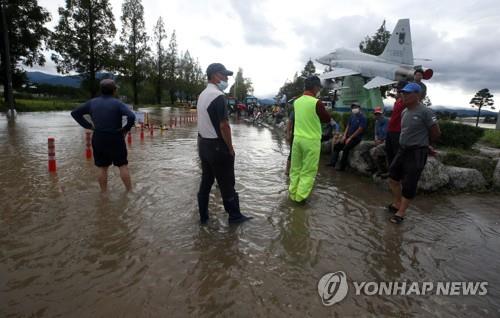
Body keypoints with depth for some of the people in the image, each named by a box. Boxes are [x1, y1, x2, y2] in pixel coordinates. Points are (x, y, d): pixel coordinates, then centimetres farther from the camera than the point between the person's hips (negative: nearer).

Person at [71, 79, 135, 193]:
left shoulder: (92, 103, 4)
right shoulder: (117, 103, -12)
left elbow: (75, 113, 11)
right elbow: (131, 117, -27)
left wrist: (88, 126, 7)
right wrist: (126, 129, -12)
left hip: (98, 139, 4)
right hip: (115, 138, -4)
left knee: (102, 168, 12)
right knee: (123, 165, 6)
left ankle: (103, 192, 19)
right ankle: (129, 191, 9)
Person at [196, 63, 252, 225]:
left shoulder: (202, 95, 11)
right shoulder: (218, 96, -17)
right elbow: (224, 126, -21)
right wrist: (230, 148, -11)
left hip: (203, 143, 9)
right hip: (217, 146, -9)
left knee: (206, 181, 15)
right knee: (226, 183, 3)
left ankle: (203, 216, 24)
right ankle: (234, 216, 17)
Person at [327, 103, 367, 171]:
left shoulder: (362, 118, -11)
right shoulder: (352, 116, 11)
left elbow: (360, 130, -16)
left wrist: (350, 138, -17)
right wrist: (344, 136, -2)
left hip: (356, 138, -7)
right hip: (348, 136, 7)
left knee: (345, 149, -26)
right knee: (337, 146, -3)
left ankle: (342, 167, -17)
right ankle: (333, 162, 2)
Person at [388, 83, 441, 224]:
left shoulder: (425, 112, -15)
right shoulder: (404, 112, 8)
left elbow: (436, 133, -8)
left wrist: (423, 142, 6)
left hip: (417, 153, -8)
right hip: (403, 150, 8)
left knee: (409, 184, -1)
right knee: (393, 177, 13)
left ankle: (401, 213, 11)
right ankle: (397, 204, 32)